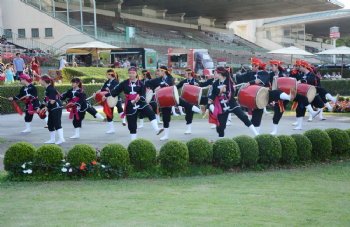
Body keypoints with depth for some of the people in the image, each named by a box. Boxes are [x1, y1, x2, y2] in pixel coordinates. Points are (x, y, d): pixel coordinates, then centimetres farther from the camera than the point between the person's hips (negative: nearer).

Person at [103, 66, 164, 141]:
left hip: (140, 104, -1)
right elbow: (116, 90, 9)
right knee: (132, 125, 4)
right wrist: (106, 95, 10)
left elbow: (143, 96, -6)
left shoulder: (141, 84, -1)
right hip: (130, 107, 1)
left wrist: (139, 97, -29)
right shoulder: (125, 83, 2)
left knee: (151, 113, -27)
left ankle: (156, 130, -34)